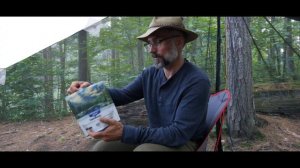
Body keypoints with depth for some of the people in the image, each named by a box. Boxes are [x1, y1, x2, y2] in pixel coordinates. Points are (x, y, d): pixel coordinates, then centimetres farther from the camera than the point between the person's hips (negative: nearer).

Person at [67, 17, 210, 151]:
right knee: (101, 147, -5)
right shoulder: (150, 74, -1)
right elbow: (123, 95, 5)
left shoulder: (197, 82, -23)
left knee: (142, 150, -34)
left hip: (185, 142, -6)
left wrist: (126, 133, -34)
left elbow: (179, 133, -27)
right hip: (156, 137, 6)